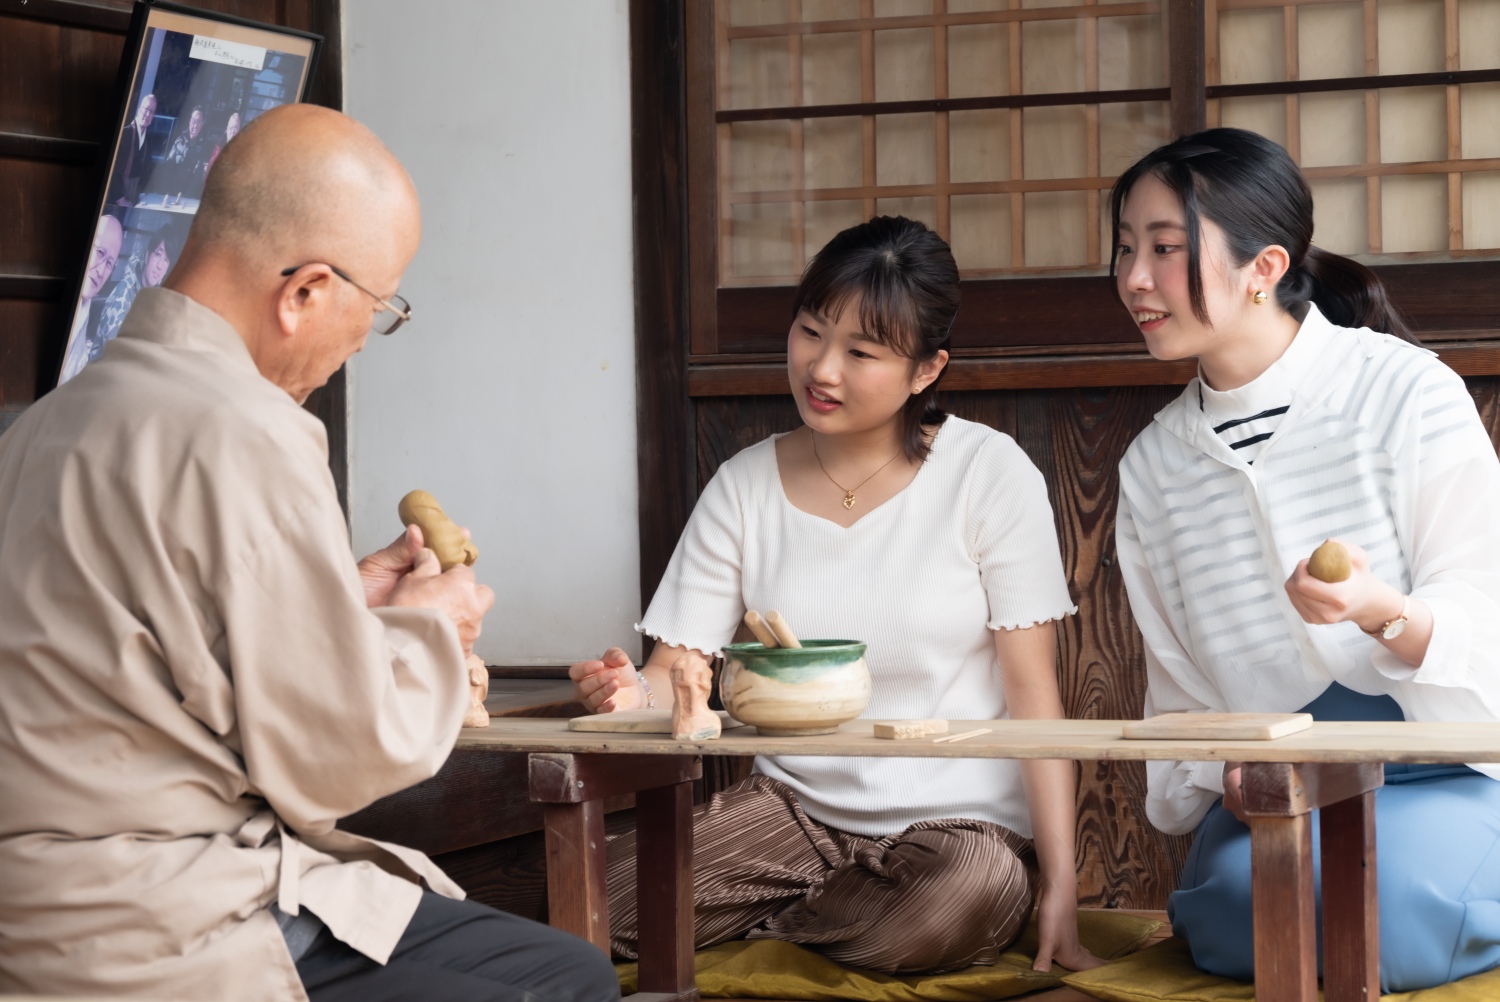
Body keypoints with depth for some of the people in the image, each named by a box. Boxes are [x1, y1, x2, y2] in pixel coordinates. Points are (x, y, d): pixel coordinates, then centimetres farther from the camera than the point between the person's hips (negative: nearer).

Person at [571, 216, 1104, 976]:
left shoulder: (988, 474, -5)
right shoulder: (745, 489, 4)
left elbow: (1033, 691, -8)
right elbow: (674, 675, 0)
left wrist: (1062, 886, -16)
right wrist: (630, 692, -26)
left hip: (952, 818, -1)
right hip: (795, 804, 1)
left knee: (971, 899, -37)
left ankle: (751, 925, -6)